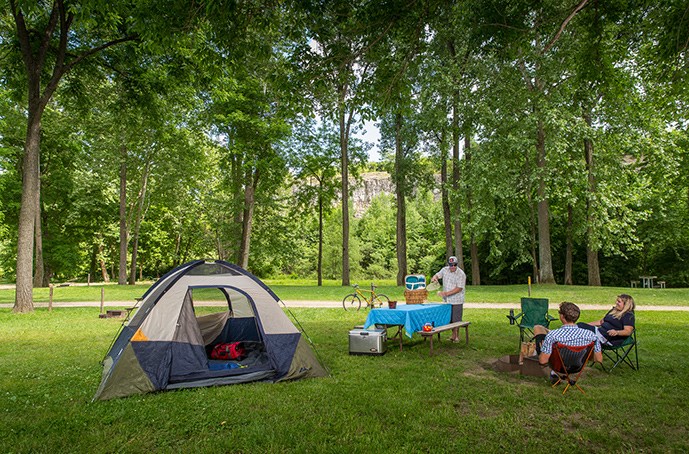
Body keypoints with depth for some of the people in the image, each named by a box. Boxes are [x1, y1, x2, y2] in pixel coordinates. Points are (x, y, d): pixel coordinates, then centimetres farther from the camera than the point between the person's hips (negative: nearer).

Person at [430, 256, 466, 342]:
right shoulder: (445, 270, 2)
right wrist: (434, 277, -12)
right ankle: (453, 335, 25)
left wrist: (447, 293, -23)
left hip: (457, 301, -5)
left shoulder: (461, 274, -15)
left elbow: (459, 288, -17)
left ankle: (457, 336, 15)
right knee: (449, 319, 12)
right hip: (447, 300, 5)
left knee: (456, 320, 0)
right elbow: (438, 275, 14)